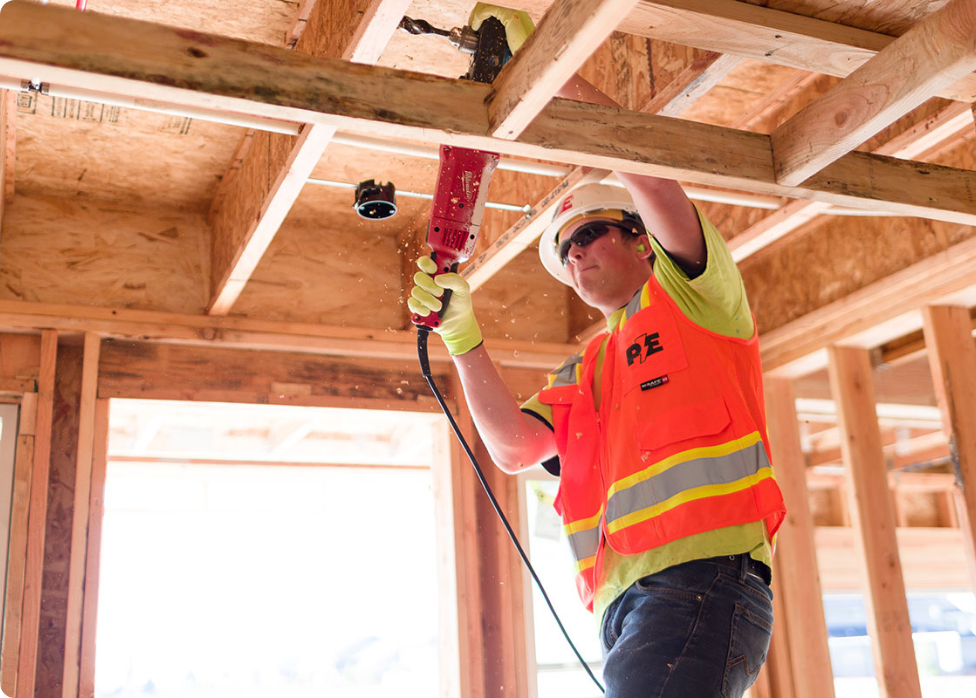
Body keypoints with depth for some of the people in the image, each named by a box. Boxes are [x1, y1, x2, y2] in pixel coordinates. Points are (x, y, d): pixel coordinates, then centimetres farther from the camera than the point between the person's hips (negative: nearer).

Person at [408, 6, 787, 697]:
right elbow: (513, 446, 11)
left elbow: (648, 169, -3)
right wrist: (462, 335, 3)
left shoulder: (694, 292, 12)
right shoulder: (583, 373, 27)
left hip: (705, 573, -7)